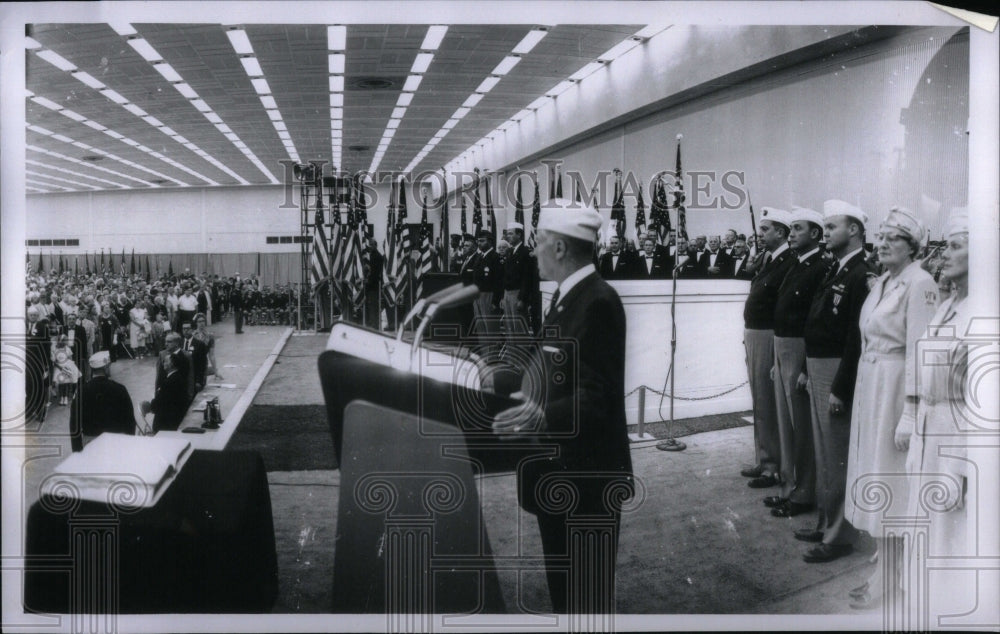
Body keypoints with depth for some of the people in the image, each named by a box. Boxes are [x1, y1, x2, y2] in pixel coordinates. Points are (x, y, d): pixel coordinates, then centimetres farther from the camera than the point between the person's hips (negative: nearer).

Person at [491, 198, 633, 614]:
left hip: (586, 473, -10)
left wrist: (542, 416, -42)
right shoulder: (567, 295, 9)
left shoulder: (597, 302, -20)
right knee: (561, 583, 21)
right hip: (559, 468, 10)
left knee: (588, 591, 3)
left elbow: (597, 397, -27)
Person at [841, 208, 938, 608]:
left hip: (895, 389, -8)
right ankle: (885, 564, 29)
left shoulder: (919, 283, -15)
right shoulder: (882, 282, 11)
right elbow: (869, 338, 10)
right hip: (869, 384, 8)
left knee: (888, 483, -1)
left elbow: (919, 349, -19)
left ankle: (886, 580, 11)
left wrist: (910, 412, -21)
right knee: (875, 479, 15)